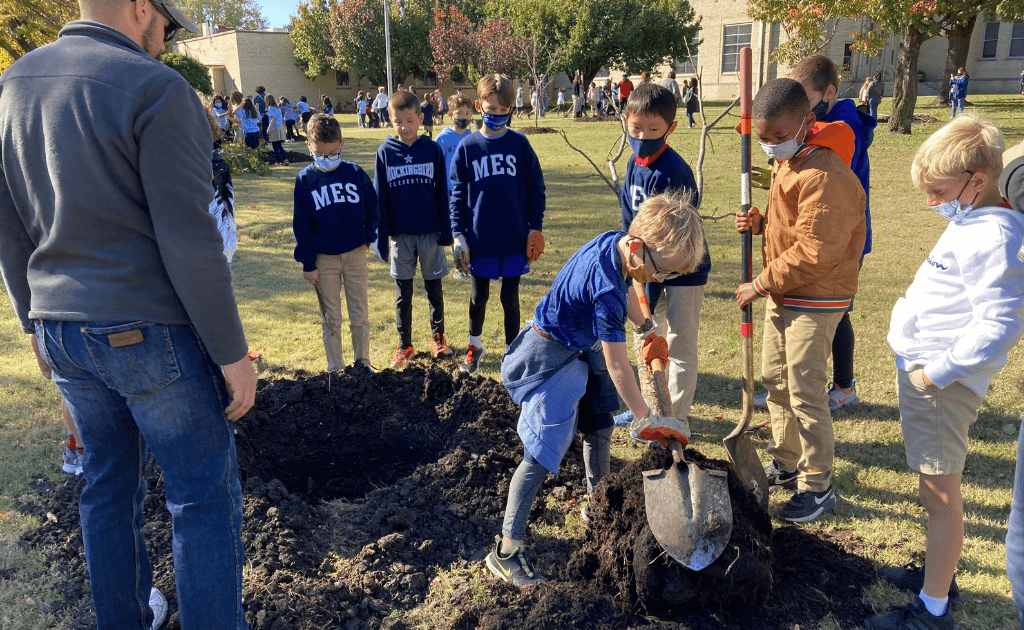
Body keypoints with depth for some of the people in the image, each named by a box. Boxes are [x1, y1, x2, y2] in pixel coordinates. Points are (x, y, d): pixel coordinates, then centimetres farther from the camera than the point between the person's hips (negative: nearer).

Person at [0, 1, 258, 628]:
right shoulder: (156, 90, -15)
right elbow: (188, 240, -19)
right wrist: (232, 352, -12)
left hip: (63, 333, 8)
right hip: (151, 334, -7)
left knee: (108, 482, 22)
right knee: (205, 497, 5)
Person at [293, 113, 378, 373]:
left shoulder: (354, 172, -2)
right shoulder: (305, 179, -3)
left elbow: (373, 208, 9)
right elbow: (301, 224, -2)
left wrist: (368, 236, -2)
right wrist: (307, 263, -4)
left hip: (355, 254, 1)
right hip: (324, 258, 0)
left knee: (360, 314, 7)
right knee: (331, 319, 7)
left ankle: (362, 362, 20)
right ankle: (335, 368, 17)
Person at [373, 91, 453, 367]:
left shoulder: (432, 149, -2)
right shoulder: (385, 152, -1)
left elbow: (442, 193, 1)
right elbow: (380, 197, 1)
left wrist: (446, 232, -1)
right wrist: (381, 238, -1)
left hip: (430, 232, 0)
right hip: (400, 234, 1)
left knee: (435, 289, 11)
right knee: (402, 293, 9)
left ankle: (438, 338, 27)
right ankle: (404, 345, 21)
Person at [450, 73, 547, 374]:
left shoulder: (520, 143, -1)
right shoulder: (467, 147, -1)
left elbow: (536, 188, 3)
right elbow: (458, 195, 3)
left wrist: (535, 229, -1)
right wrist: (458, 235, -2)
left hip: (515, 239, -1)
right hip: (480, 240, 1)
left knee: (510, 298, 8)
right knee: (478, 296, 14)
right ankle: (475, 347, 37)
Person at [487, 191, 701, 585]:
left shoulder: (616, 242, -9)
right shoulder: (605, 289, -35)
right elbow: (617, 366, -27)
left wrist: (648, 331, 20)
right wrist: (645, 418, -17)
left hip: (585, 347, 10)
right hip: (554, 357, -10)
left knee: (599, 429, 21)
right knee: (545, 452, -10)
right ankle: (506, 550, -2)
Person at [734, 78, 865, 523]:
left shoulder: (825, 175, -25)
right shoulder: (786, 161, 8)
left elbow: (814, 253, -27)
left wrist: (759, 285, -19)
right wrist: (760, 222, -1)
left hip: (814, 302, -10)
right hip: (783, 294, 10)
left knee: (805, 393, -2)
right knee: (775, 380, 18)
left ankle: (818, 486, 14)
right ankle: (786, 463, 35)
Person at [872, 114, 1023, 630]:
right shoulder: (971, 224, 12)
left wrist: (938, 372, -22)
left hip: (942, 384, -10)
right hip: (922, 370, 10)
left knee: (940, 494, 1)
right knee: (936, 490, 21)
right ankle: (937, 575, 37)